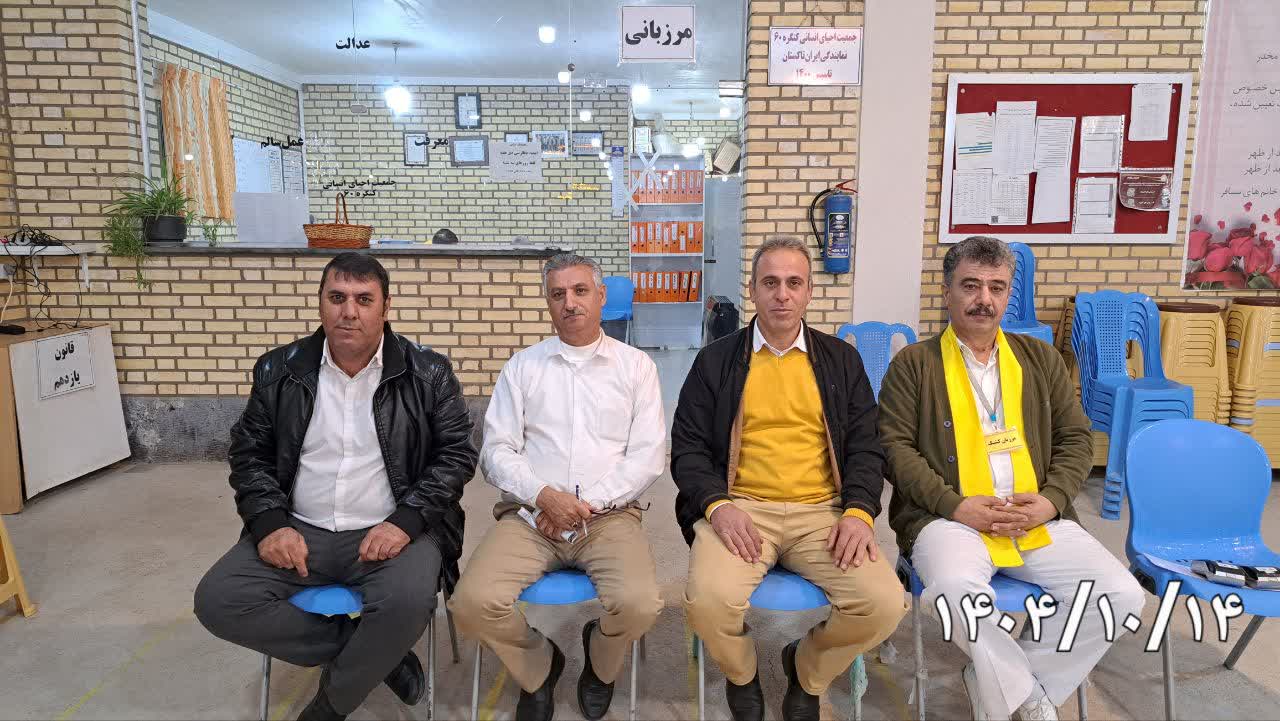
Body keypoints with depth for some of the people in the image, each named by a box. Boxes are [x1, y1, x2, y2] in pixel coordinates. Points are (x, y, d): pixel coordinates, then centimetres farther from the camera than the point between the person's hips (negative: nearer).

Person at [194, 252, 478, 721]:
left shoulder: (428, 374, -4)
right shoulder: (279, 370, 4)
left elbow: (456, 453, -4)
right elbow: (250, 451, 9)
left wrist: (406, 521, -17)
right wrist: (270, 523, -7)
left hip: (390, 531, -3)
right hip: (298, 531, 4)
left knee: (407, 604, -32)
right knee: (217, 601, -17)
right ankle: (374, 655, -2)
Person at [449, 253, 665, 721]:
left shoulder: (635, 366, 8)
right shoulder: (522, 367, 11)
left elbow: (649, 455, 1)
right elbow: (497, 451, 4)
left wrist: (588, 503, -11)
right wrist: (544, 495, -13)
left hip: (608, 515, -1)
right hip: (530, 514, 1)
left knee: (639, 604, -28)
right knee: (472, 603, -23)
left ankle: (600, 665, 12)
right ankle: (537, 667, 11)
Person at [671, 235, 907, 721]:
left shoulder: (842, 360, 12)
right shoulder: (716, 360, 7)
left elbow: (865, 447, 9)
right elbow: (688, 447, 4)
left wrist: (859, 512, -9)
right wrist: (716, 505, -13)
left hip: (824, 510, 2)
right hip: (740, 508, -1)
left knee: (885, 604, -20)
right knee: (709, 601, -28)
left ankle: (808, 672, 14)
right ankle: (741, 675, 10)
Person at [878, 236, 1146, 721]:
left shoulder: (1041, 359, 16)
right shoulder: (914, 363, 4)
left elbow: (1076, 439, 14)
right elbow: (894, 446, -4)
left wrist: (1050, 500, -5)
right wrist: (955, 505, -14)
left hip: (1038, 519, 5)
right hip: (949, 518, -4)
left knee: (1121, 595, -15)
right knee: (957, 589, -35)